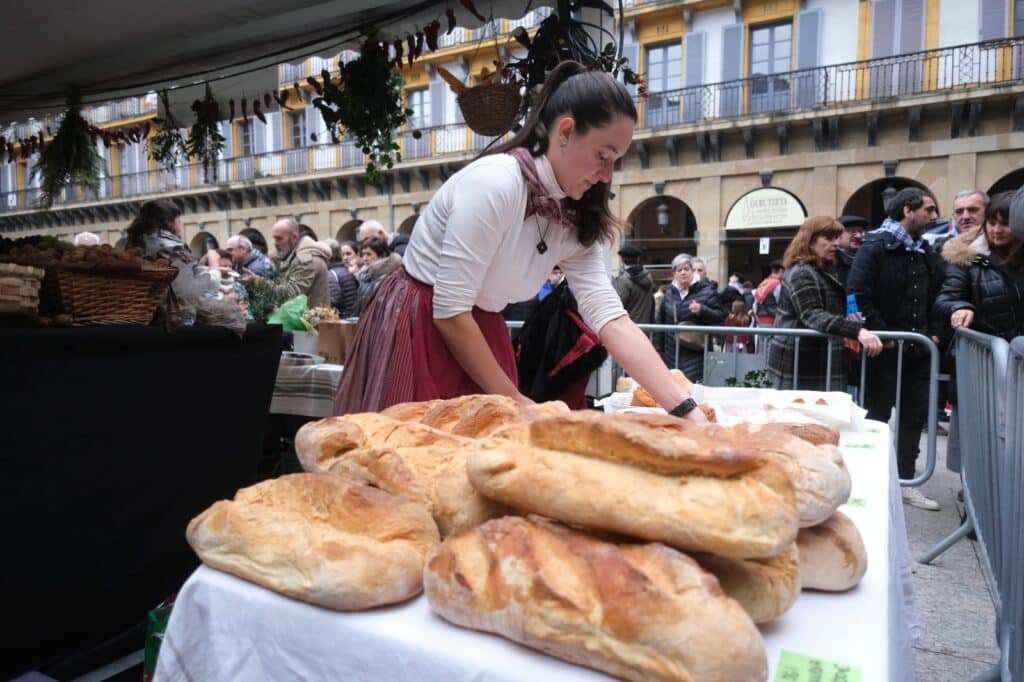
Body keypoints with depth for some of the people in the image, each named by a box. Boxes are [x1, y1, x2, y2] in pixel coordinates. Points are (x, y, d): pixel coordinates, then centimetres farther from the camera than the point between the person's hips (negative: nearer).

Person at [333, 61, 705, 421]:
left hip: (480, 336, 7)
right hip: (417, 335, -7)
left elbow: (611, 317, -7)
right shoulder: (496, 181, -23)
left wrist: (684, 406, -15)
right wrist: (512, 400, -15)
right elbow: (450, 311, -24)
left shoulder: (575, 223, -1)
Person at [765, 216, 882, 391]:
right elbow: (813, 316, -30)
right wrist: (857, 330, -41)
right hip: (800, 365, -11)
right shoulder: (802, 273, -15)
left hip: (815, 363, 11)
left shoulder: (820, 273, 19)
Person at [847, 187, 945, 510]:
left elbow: (936, 295, 21)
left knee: (914, 415, 12)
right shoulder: (876, 246, -11)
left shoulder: (925, 252, 13)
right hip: (885, 348, -7)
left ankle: (904, 481, 24)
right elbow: (857, 295, -20)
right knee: (877, 416, 4)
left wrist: (934, 332, 8)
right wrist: (882, 333, -18)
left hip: (917, 349, 7)